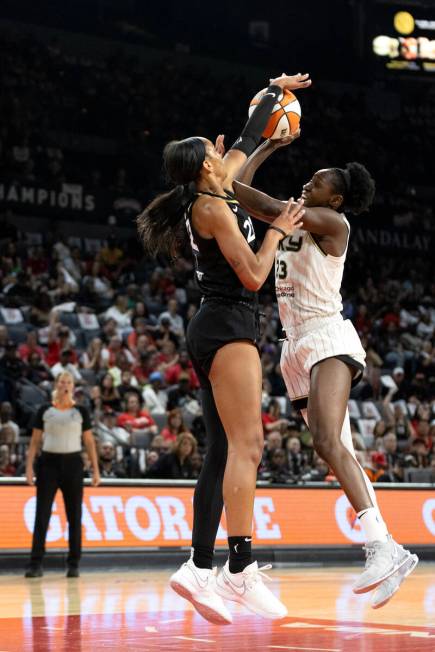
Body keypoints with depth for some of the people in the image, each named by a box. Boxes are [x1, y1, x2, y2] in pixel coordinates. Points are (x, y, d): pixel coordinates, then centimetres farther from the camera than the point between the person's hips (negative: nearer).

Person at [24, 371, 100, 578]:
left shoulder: (81, 412, 6)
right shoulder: (44, 410, 5)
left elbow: (89, 442, 7)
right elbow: (35, 441, 6)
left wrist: (95, 470, 1)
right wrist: (29, 467, -3)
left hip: (73, 463, 1)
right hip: (48, 462, -1)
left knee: (74, 516, 2)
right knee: (42, 514, -5)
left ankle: (73, 564, 9)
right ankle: (36, 564, -4)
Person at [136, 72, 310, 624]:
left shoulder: (210, 195, 16)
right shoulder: (214, 206, -10)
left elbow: (245, 144, 31)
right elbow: (253, 275, -14)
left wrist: (274, 91, 41)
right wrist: (277, 230, 0)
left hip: (211, 331, 10)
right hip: (228, 326, -10)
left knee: (222, 451, 5)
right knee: (246, 444, -17)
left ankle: (200, 567, 0)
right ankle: (241, 568, -23)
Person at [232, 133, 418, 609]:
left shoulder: (333, 223, -4)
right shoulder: (294, 220, 18)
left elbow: (272, 208, -15)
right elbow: (241, 188, 19)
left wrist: (222, 182, -7)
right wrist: (270, 143, 18)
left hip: (327, 338, -9)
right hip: (297, 346, 9)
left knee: (328, 442, -27)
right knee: (338, 452, 4)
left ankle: (381, 546, -34)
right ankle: (393, 556, 5)